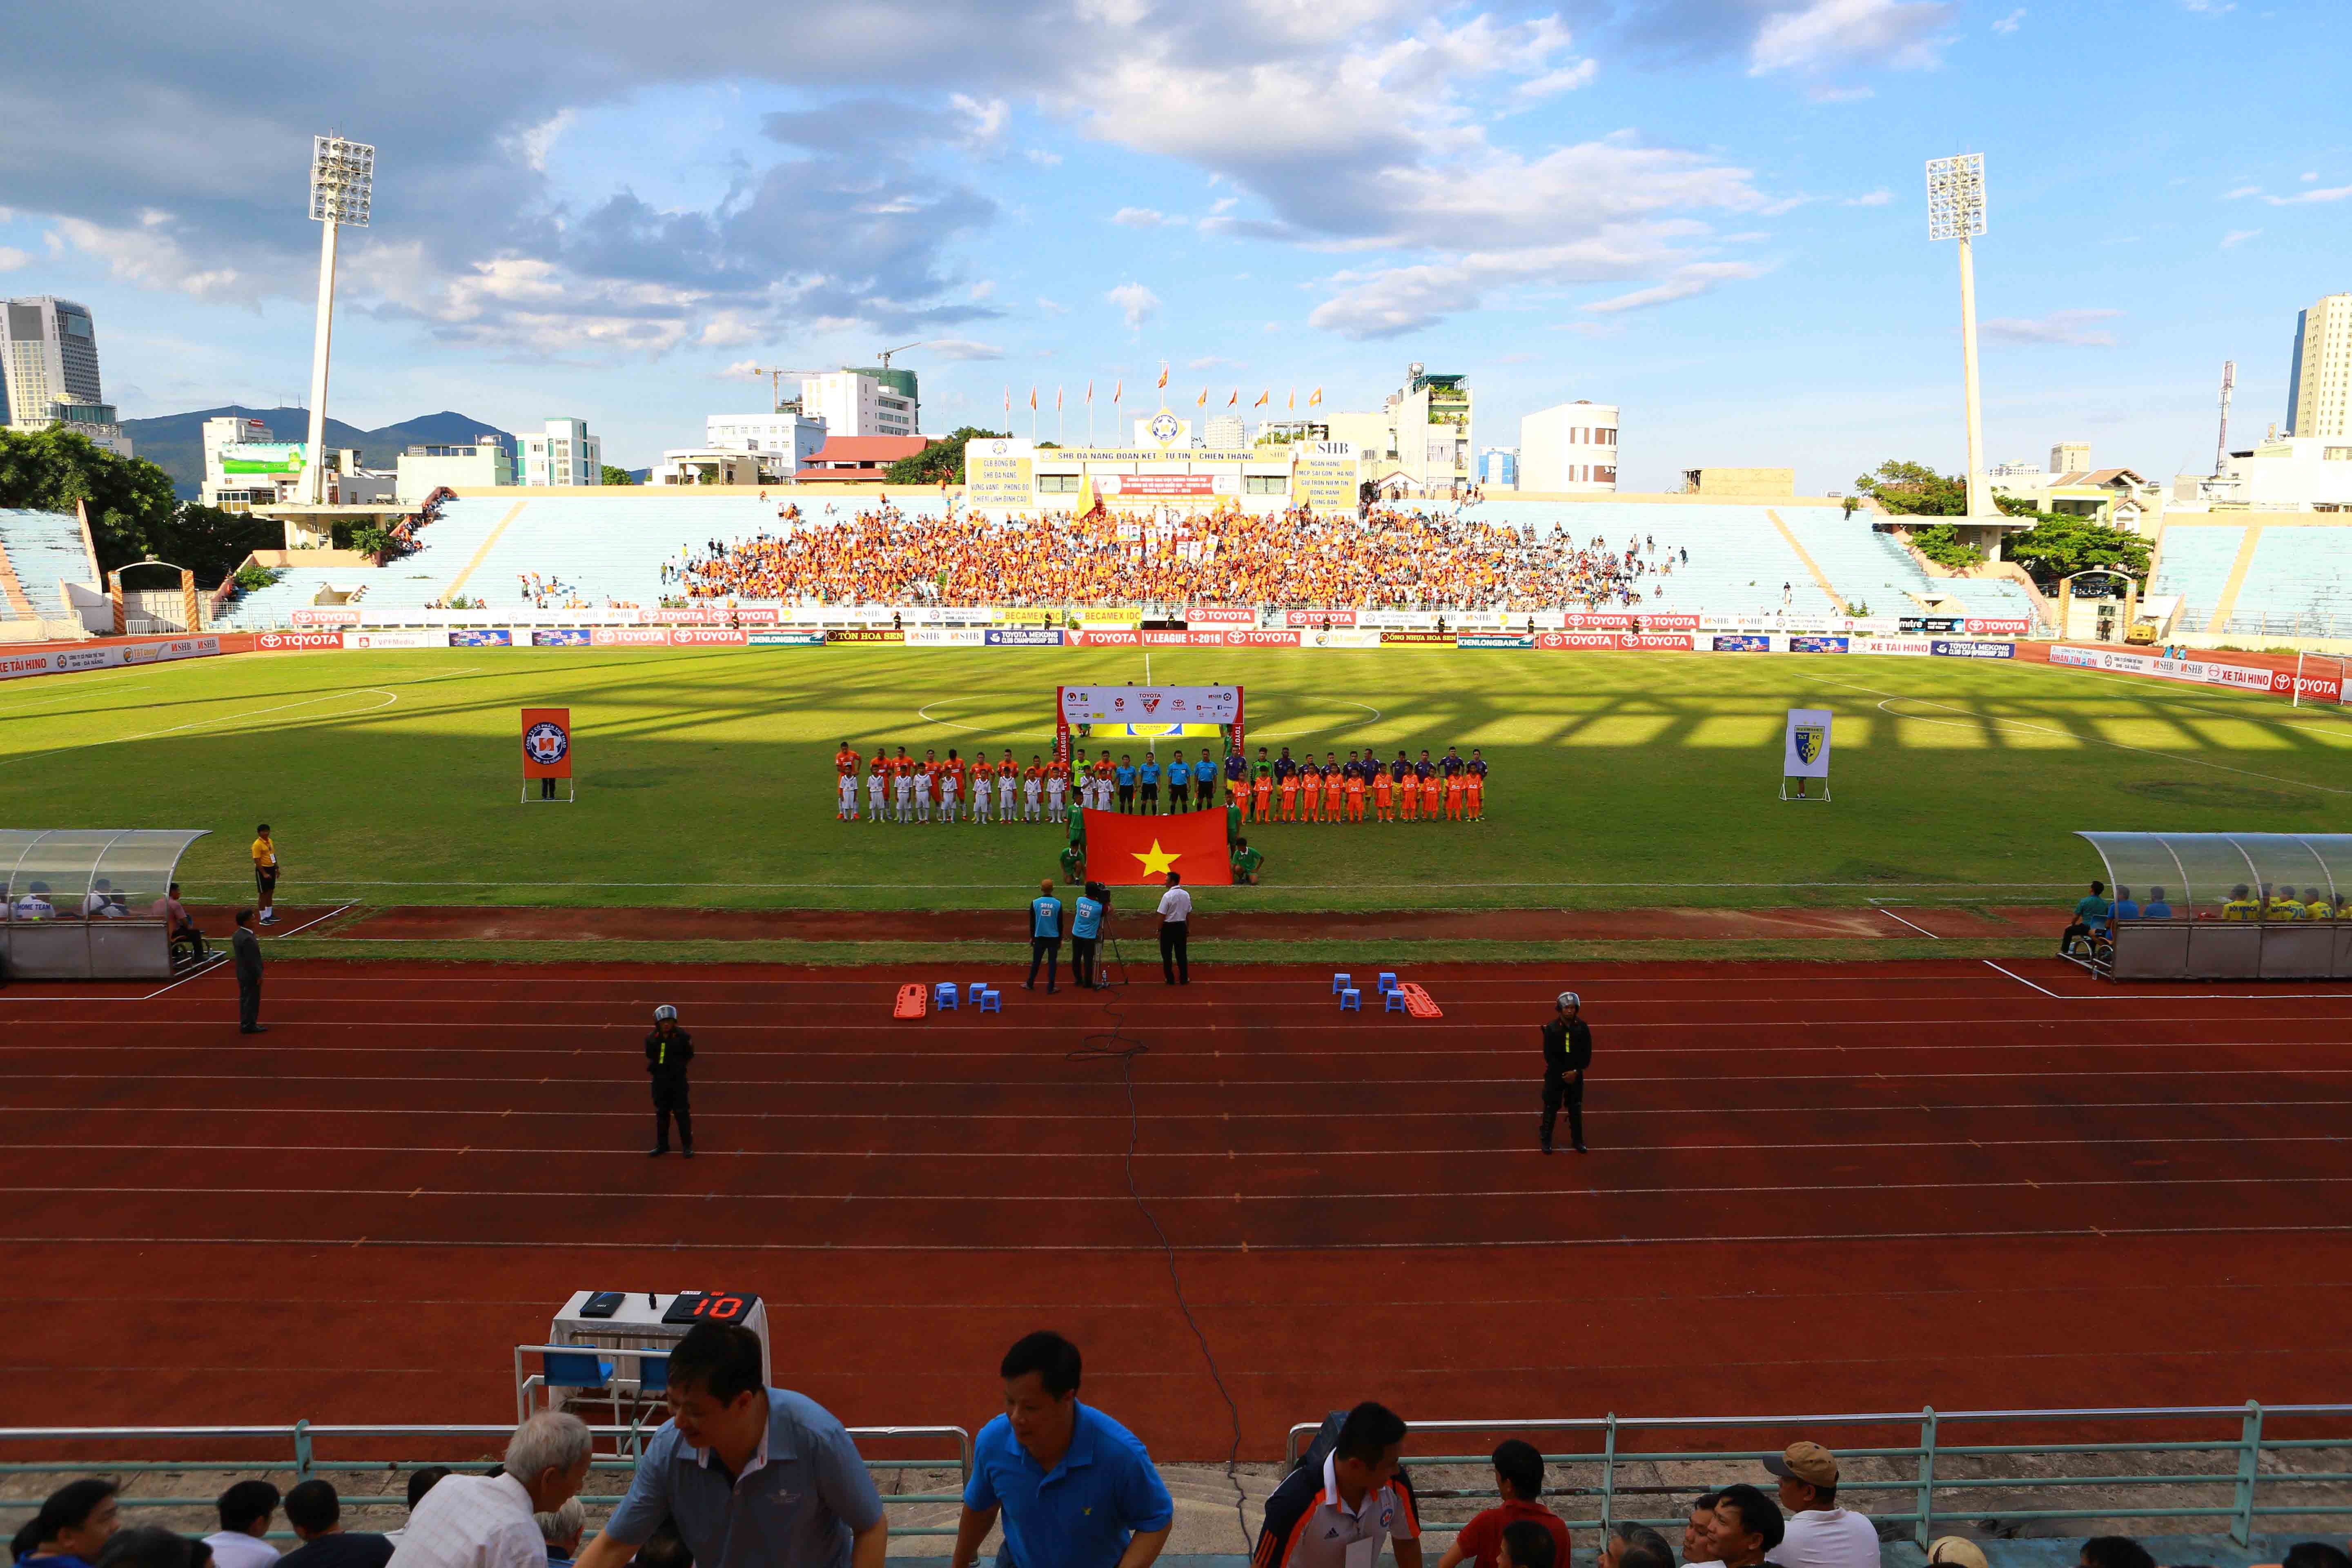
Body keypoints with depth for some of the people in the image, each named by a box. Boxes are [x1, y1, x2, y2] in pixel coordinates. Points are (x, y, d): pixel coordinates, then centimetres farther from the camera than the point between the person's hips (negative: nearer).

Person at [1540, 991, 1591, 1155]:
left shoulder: (1583, 1028, -8)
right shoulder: (1552, 1028, -12)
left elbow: (1586, 1055, -4)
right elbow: (1549, 1055, -8)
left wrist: (1575, 1072, -13)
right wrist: (1564, 1073, -11)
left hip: (1576, 1075, 1)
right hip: (1555, 1074, -1)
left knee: (1576, 1108, 11)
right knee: (1551, 1107, 6)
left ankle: (1577, 1140, 25)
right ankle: (1546, 1140, 19)